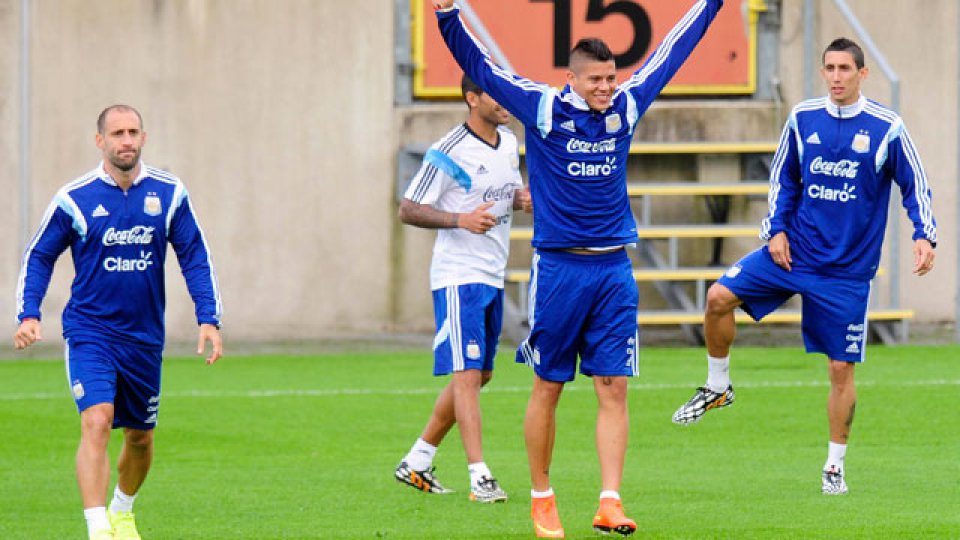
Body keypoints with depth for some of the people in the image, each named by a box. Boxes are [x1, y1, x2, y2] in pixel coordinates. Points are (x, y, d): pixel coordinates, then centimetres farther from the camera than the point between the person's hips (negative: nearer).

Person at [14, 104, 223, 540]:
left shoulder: (168, 193, 0)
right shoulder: (74, 199, -7)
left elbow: (195, 257, 6)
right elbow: (38, 257, 2)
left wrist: (209, 319, -3)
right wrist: (28, 315, -11)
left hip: (145, 336, 4)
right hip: (89, 332, -4)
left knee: (140, 437, 15)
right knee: (97, 422, -23)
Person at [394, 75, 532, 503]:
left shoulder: (509, 144, 10)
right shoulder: (448, 153, -14)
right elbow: (408, 210, -12)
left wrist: (522, 198, 2)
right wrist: (460, 219, -25)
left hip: (493, 277, 9)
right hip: (458, 275, -9)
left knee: (480, 374, 13)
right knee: (467, 373, -12)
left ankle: (417, 463, 24)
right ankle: (480, 477, -14)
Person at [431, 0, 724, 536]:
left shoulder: (626, 107, 5)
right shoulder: (544, 109, -5)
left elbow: (672, 51, 17)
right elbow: (479, 66, -7)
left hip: (614, 270, 3)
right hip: (558, 268, -3)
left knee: (614, 388, -4)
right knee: (548, 388, 4)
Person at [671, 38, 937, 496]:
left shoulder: (886, 128, -7)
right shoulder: (802, 118, 2)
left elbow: (915, 186, 0)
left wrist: (924, 236, -14)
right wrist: (776, 229, 1)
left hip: (847, 269, -3)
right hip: (793, 251, 3)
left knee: (841, 368, 0)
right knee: (719, 297, -15)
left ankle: (835, 465, 15)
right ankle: (717, 387, 8)